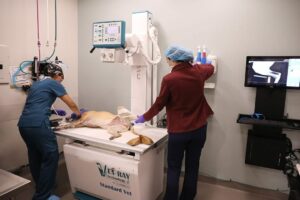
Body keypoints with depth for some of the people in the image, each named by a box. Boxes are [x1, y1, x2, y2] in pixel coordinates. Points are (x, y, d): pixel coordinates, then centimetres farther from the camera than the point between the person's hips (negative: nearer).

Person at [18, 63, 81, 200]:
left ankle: (40, 187, 38)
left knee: (35, 156, 20)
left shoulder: (36, 84, 24)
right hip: (37, 125, -9)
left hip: (23, 124, 9)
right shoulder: (54, 83, 2)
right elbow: (71, 104, 7)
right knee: (50, 157, 0)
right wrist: (78, 113, 25)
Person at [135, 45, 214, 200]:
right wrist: (194, 64, 39)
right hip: (199, 129, 5)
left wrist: (144, 118, 8)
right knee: (192, 167, 16)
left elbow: (159, 104, -8)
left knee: (173, 169, 12)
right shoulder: (198, 72, -2)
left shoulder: (169, 79, -16)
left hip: (178, 131, -4)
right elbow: (211, 68, 22)